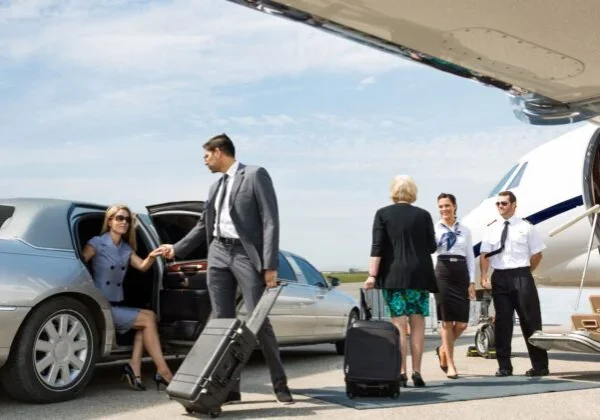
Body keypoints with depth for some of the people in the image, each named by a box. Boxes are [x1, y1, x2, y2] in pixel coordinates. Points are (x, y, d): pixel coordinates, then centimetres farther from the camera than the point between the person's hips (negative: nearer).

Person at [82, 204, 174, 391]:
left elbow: (142, 266, -1)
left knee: (148, 317, -10)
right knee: (148, 319, -14)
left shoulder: (126, 248, 13)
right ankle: (163, 372, -12)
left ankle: (135, 368, -10)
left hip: (117, 305, 7)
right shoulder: (97, 243, -7)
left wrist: (152, 257, -22)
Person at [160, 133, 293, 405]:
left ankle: (280, 383, 7)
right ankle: (230, 387, 8)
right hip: (219, 254, 7)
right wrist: (176, 249, 23)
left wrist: (270, 265, -16)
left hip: (246, 254, -6)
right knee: (223, 322, 3)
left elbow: (270, 221, -9)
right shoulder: (215, 187, 19)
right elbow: (204, 226, 27)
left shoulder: (255, 175, -2)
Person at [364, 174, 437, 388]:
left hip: (393, 275, -1)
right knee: (418, 324, 6)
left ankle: (401, 372, -2)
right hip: (419, 274, 1)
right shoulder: (423, 215, 3)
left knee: (399, 324, 0)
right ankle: (416, 372, 6)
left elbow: (377, 247, -6)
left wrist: (372, 275, -6)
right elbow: (431, 247, 7)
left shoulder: (383, 214, 0)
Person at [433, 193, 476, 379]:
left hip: (461, 273, 3)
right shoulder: (434, 228, 4)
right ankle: (450, 364, 9)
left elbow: (470, 257, 11)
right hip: (443, 272, -3)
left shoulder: (465, 230, 12)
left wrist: (472, 282, 3)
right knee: (447, 321, 0)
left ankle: (443, 349, 27)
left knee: (462, 323, -1)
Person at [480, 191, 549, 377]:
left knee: (530, 319, 2)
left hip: (521, 276, -2)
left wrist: (525, 272, 2)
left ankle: (540, 365, 12)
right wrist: (484, 277, -10)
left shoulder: (526, 227, 3)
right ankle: (504, 366, 11)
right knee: (502, 321, 4)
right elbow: (485, 255, 1)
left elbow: (537, 254, 6)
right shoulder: (491, 229, 8)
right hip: (499, 278, 2)